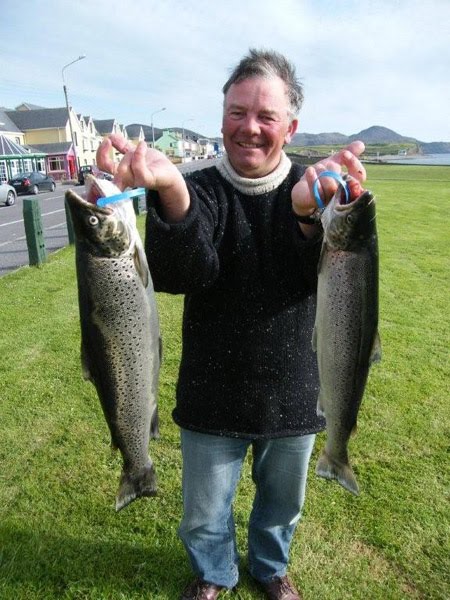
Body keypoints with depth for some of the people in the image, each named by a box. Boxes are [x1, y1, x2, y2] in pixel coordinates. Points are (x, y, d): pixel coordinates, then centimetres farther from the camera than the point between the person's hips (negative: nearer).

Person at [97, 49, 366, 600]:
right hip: (212, 398, 0)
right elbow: (178, 276, -27)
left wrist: (312, 213, -47)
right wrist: (170, 193, -46)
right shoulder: (198, 190, -9)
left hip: (294, 396, 1)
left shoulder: (313, 190, -7)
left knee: (282, 504, 25)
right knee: (204, 515, 20)